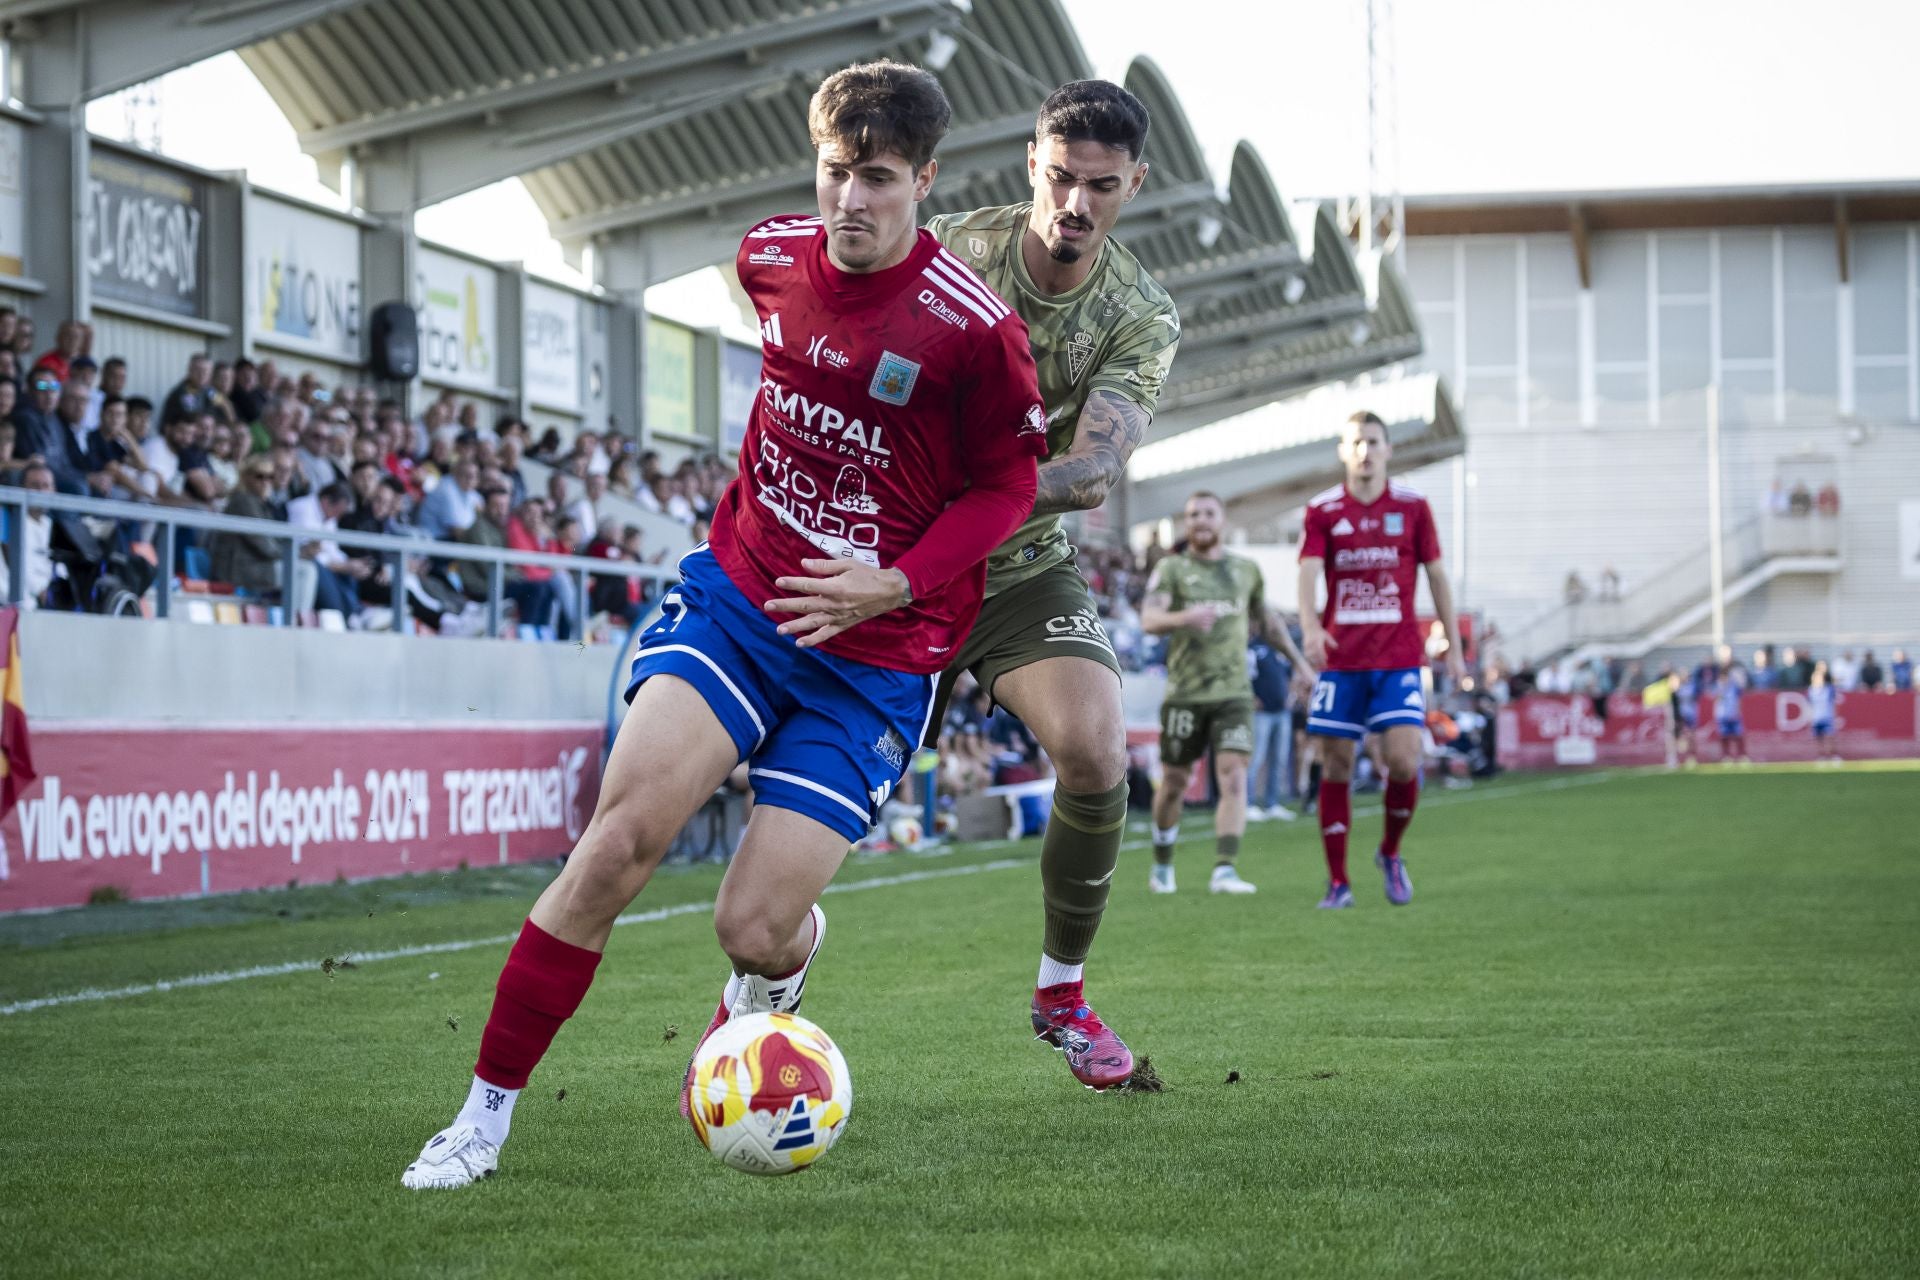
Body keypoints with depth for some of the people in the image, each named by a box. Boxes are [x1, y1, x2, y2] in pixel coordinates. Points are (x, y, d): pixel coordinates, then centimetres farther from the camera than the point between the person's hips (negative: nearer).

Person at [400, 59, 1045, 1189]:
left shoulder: (970, 324, -15)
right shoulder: (771, 259, 1)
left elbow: (1007, 482, -4)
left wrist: (897, 584, -17)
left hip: (876, 651, -3)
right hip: (738, 590, 3)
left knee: (753, 928, -8)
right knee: (622, 838, -18)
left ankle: (785, 957, 34)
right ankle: (487, 1113, -10)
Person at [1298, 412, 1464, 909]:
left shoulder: (1412, 506, 5)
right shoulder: (1323, 511, 3)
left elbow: (1436, 576, 9)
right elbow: (1309, 574, -10)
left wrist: (1454, 648, 5)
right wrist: (1310, 627, -29)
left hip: (1399, 659, 0)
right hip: (1340, 659, 0)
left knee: (1404, 759, -12)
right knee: (1336, 766, 0)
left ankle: (1391, 852, 15)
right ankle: (1337, 881, 8)